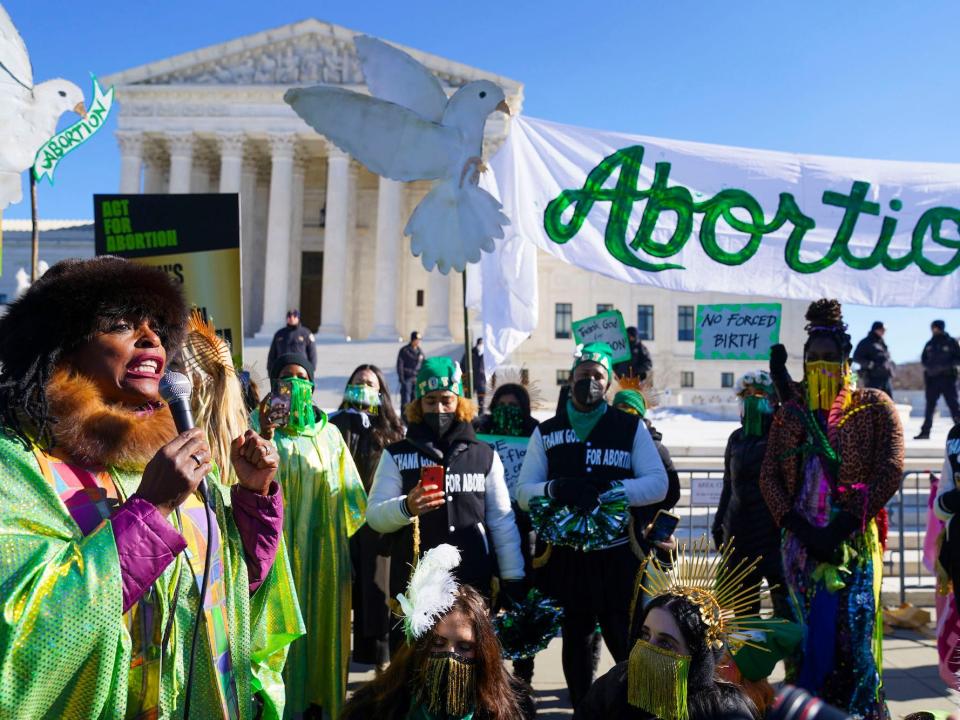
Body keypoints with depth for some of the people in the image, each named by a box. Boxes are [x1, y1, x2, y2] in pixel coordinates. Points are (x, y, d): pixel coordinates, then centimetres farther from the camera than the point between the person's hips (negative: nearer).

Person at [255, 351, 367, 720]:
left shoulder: (329, 434, 10)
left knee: (324, 621, 8)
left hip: (324, 548, 2)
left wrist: (351, 538, 5)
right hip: (280, 546, -2)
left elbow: (349, 492, 11)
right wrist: (266, 436, -23)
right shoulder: (261, 428, 3)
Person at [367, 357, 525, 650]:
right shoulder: (397, 455, 5)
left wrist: (514, 580, 7)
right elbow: (374, 516, 0)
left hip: (474, 585, 1)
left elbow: (501, 521, 11)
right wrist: (406, 507, -21)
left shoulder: (485, 455, 9)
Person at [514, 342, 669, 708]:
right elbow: (523, 493, 0)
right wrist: (555, 489, -21)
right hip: (565, 555, 2)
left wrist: (609, 490, -24)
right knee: (575, 638, 16)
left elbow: (658, 484, -7)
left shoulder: (631, 427, 0)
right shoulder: (546, 432, 4)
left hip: (617, 555, -2)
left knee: (623, 641, 4)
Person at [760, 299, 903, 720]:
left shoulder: (873, 407, 2)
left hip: (854, 540, -2)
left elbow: (890, 471, -7)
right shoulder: (789, 413, 8)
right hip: (802, 540, 3)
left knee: (852, 636, -1)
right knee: (811, 634, 9)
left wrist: (845, 524, -13)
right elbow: (769, 476, 5)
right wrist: (797, 526, -7)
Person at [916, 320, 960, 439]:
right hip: (932, 377, 4)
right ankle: (925, 431, 5)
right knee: (930, 405, 3)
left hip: (947, 377, -4)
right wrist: (929, 367, -4)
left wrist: (946, 366, -15)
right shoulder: (929, 344, 13)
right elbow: (923, 359, 16)